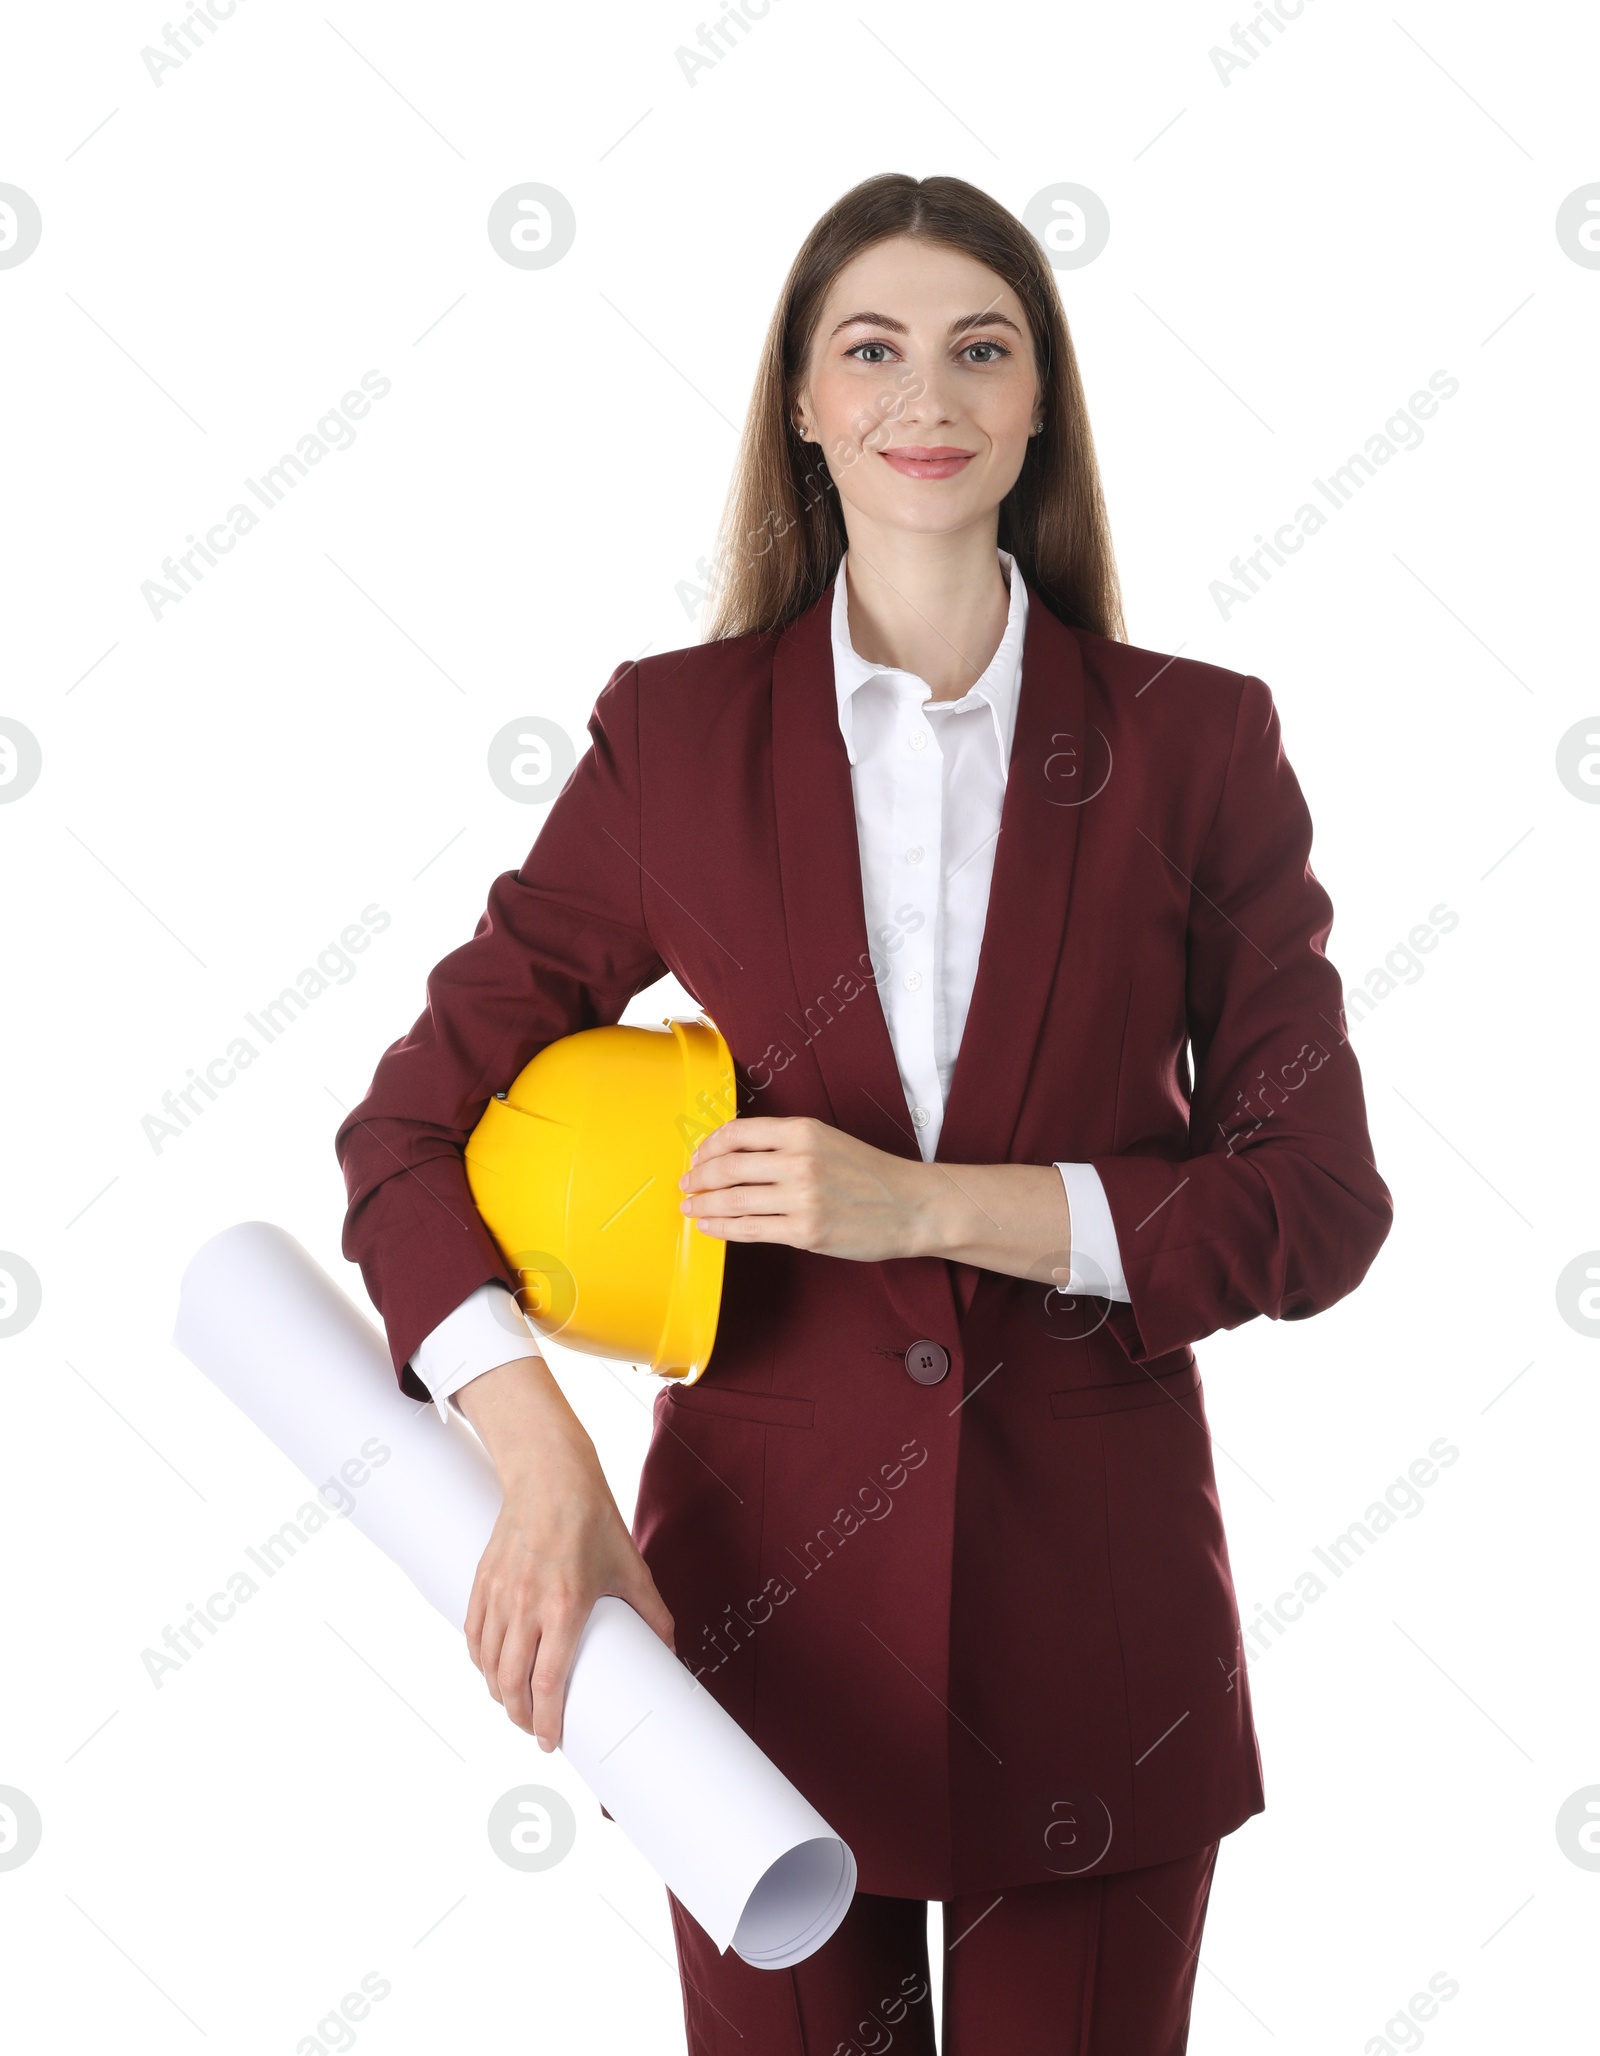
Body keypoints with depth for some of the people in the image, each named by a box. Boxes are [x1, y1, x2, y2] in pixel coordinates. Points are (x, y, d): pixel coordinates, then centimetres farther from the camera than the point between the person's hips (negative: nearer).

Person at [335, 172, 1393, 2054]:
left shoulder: (1193, 744, -2)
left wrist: (926, 1206, -16)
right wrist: (539, 1462, -16)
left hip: (1093, 1597, 0)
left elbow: (1316, 1206, -4)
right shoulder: (676, 734, -1)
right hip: (768, 1580, 0)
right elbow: (414, 1120, -1)